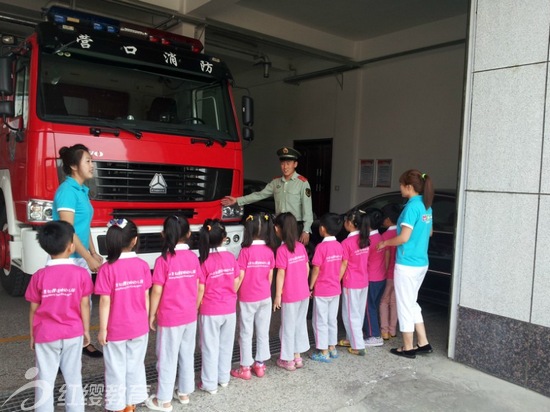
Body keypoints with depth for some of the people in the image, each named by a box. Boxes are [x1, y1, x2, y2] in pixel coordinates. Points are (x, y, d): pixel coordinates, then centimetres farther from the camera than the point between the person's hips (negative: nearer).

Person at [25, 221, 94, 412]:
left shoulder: (39, 276, -9)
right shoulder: (81, 273, -12)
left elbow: (34, 310, -2)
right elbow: (84, 305, -6)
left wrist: (32, 335, 11)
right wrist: (86, 330, 7)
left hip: (45, 335, 0)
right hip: (73, 334, 0)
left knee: (45, 380, 11)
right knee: (73, 377, 14)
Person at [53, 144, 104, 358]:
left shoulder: (82, 190, 10)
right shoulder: (67, 190, -17)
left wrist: (93, 253, 14)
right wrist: (88, 258, -18)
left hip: (81, 257, 9)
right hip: (68, 258, -9)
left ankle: (83, 342, 32)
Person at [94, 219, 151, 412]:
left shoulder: (107, 268, -16)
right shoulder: (142, 265, -7)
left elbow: (105, 302, -15)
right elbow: (146, 297, -1)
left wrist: (102, 329, -5)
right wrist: (145, 321, 12)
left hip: (116, 330, -3)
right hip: (139, 327, 3)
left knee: (116, 370, 13)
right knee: (135, 366, 18)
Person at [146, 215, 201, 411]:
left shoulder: (163, 260, -17)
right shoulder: (193, 257, -3)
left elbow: (157, 292, -14)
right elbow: (196, 287, 4)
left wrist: (152, 315, -2)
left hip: (169, 317, -5)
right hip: (190, 315, 5)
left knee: (167, 358, 9)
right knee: (187, 355, 18)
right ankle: (184, 392, 33)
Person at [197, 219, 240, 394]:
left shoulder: (203, 261, -15)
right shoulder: (231, 257, -4)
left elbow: (200, 289, -12)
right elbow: (236, 283, 3)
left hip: (210, 311, -4)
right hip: (230, 309, 4)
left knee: (210, 347, 9)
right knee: (226, 345, 18)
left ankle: (210, 384, 20)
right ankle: (224, 378, 32)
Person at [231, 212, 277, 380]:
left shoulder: (246, 251, -16)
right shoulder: (269, 251, -4)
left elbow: (240, 277, -14)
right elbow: (270, 276, 3)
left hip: (247, 298, -4)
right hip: (265, 298, 4)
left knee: (246, 333, 8)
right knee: (263, 332, 14)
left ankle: (245, 368, 15)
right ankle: (260, 365, 24)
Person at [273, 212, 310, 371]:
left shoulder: (282, 250, -18)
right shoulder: (301, 246, 0)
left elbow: (281, 275, -16)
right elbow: (307, 269, 6)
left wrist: (277, 296, -8)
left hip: (289, 295, -6)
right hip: (304, 293, 6)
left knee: (288, 327, 9)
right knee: (300, 324, 17)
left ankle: (288, 360, 21)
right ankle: (297, 357, 28)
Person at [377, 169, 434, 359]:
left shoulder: (412, 206, -18)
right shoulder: (426, 206, 8)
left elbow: (404, 237, -20)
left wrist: (385, 243, -6)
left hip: (407, 264, -9)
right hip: (421, 263, 9)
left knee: (405, 305, 5)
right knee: (412, 303, 20)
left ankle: (408, 348, 16)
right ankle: (423, 343, 24)